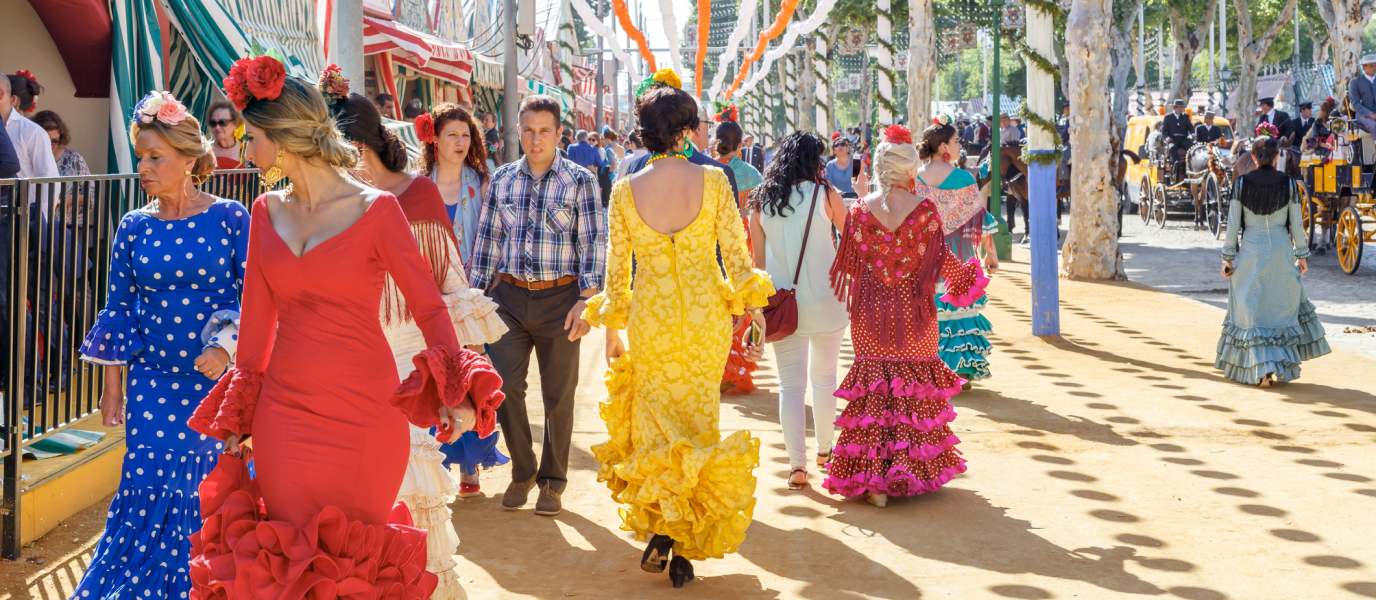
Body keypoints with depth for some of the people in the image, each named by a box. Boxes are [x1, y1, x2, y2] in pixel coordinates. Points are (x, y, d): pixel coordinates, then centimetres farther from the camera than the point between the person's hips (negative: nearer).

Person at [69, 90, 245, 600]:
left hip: (219, 378, -2)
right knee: (153, 489, -2)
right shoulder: (134, 228, 4)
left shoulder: (231, 219, -5)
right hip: (153, 382, 2)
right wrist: (112, 387, 8)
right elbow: (118, 309, 8)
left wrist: (227, 347, -19)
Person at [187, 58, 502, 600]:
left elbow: (429, 307, -8)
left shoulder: (375, 209, -9)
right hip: (285, 409, 4)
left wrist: (456, 394, -19)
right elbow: (258, 318, 10)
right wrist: (238, 421, 12)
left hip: (362, 413, -4)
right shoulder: (268, 212, 6)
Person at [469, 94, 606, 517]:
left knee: (558, 395, 5)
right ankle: (522, 471, 17)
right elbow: (487, 239, 12)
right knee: (504, 386, -2)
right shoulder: (502, 179, 8)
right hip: (510, 296, 2)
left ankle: (552, 481, 20)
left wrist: (585, 300, -12)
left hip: (560, 298, -2)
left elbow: (593, 243, -3)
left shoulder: (579, 181, -1)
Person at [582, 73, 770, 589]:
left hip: (651, 316, 0)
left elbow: (616, 266, 0)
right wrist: (752, 308, 10)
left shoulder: (626, 189, -5)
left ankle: (659, 526, -1)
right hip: (706, 314, 0)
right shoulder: (712, 180, -8)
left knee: (655, 419, 15)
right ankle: (686, 549, 11)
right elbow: (736, 254, -5)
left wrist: (612, 328, 11)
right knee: (698, 421, 10)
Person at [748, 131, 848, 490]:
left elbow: (758, 260, 8)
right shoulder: (826, 195, -6)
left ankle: (797, 464, -4)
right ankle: (825, 450, 30)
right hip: (825, 302, -1)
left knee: (791, 384, 3)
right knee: (824, 378, 17)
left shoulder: (761, 202, 2)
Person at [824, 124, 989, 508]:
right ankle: (916, 469, 18)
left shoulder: (859, 210, -6)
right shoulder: (925, 210, -9)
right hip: (915, 314, 0)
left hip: (871, 314, 1)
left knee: (873, 390, 5)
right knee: (915, 388, 12)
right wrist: (970, 273, 17)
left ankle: (872, 479, 1)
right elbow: (942, 261, -3)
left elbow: (848, 265, 1)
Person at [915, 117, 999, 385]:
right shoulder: (963, 178, -11)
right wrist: (991, 253, 3)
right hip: (958, 257, -3)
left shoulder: (915, 179, -3)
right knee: (959, 308, 7)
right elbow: (979, 220, -7)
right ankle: (962, 370, 11)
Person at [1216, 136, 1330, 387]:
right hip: (1281, 251, 1)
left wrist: (1228, 257, 2)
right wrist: (1302, 255, 10)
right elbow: (1296, 224, 0)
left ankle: (1262, 368, -3)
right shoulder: (1289, 184, -4)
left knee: (1252, 309, 4)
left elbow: (1233, 224, -5)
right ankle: (1282, 365, 19)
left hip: (1250, 251, -1)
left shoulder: (1241, 183, -6)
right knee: (1283, 305, 16)